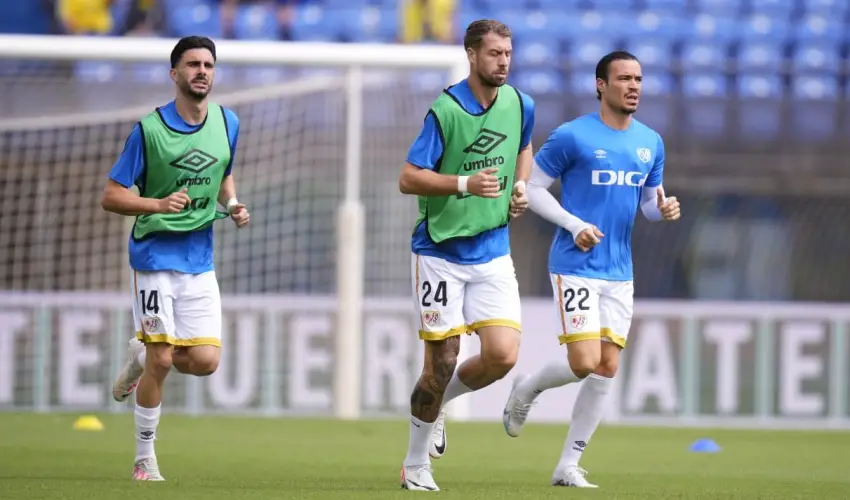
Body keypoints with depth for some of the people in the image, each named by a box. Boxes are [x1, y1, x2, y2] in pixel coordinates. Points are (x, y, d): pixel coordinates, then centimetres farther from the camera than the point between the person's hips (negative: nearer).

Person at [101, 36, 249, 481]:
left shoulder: (227, 123, 5)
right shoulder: (148, 129, -10)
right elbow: (111, 197, -8)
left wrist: (232, 205, 2)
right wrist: (158, 204, -24)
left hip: (199, 259, 4)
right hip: (155, 255, -4)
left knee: (205, 360, -5)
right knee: (161, 360, -6)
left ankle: (141, 354, 27)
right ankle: (144, 460, 10)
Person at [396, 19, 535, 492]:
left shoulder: (520, 105, 2)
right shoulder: (446, 109, -14)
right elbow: (408, 178, -14)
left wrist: (521, 186, 8)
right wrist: (465, 183, -26)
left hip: (493, 252, 4)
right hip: (441, 251, -4)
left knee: (503, 355, -10)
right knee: (442, 360, -3)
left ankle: (438, 401, 20)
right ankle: (416, 465, 17)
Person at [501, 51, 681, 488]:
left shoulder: (650, 143, 9)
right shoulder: (572, 137, -9)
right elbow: (531, 187, -4)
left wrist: (664, 209, -5)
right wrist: (575, 225, -15)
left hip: (620, 272, 6)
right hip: (575, 267, -6)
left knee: (607, 368, 1)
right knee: (585, 362, -15)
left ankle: (568, 465, 10)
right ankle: (527, 389, 17)